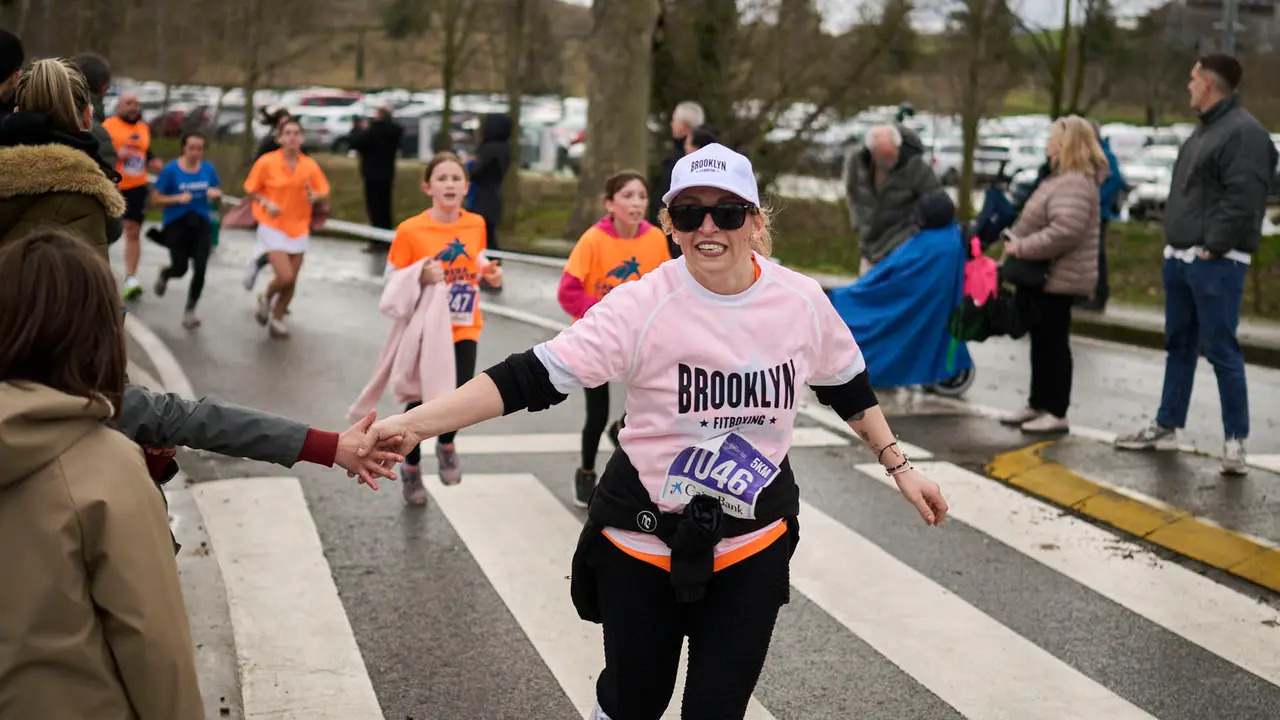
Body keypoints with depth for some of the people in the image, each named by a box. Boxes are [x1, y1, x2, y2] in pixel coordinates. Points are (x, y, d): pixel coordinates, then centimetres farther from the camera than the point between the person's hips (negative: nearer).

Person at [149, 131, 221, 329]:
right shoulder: (171, 169, -10)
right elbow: (155, 198, -7)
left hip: (200, 224, 3)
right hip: (176, 224, -2)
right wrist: (178, 198, -22)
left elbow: (218, 191, 14)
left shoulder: (208, 168, -1)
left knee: (200, 269, -9)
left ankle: (189, 311, 9)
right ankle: (164, 274, 37)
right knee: (180, 268, -4)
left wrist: (215, 193, -10)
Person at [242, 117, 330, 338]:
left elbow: (324, 192, 6)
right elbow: (251, 190, -1)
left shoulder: (310, 166, -3)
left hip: (299, 229, 4)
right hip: (273, 228, -4)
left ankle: (277, 319, 28)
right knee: (285, 277, -16)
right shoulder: (267, 162, -10)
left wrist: (315, 196, -16)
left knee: (292, 281, 7)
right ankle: (266, 298, 18)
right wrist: (266, 203, -18)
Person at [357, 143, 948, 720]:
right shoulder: (641, 307, -18)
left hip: (754, 545, 2)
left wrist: (898, 464, 14)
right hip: (644, 544, -2)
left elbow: (848, 386, 12)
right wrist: (413, 423, -33)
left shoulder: (801, 301, -8)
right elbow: (530, 379, -24)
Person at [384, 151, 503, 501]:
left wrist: (490, 273, -6)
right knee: (419, 401, 6)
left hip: (463, 327, 2)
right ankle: (411, 468, 33)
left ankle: (447, 445, 17)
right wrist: (422, 278, -28)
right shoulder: (410, 231, -15)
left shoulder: (476, 225, -3)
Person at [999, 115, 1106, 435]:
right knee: (1041, 342, 16)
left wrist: (1021, 248, -23)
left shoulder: (1075, 184, -20)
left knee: (1054, 342, -4)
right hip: (1042, 276, 10)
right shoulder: (1062, 179, 16)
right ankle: (1038, 404, 26)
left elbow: (1064, 231, -31)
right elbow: (1039, 223, 24)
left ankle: (1057, 414, 2)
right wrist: (1015, 239, 7)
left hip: (1058, 278, -10)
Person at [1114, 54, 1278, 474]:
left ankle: (1235, 439, 0)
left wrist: (1212, 248, -20)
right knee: (1179, 345, 16)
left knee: (1221, 350, -7)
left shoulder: (1244, 132, -14)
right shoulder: (1205, 130, 18)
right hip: (1179, 257, 10)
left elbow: (1243, 201, -21)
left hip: (1215, 262, -10)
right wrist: (1175, 243, 15)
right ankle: (1166, 425, 26)